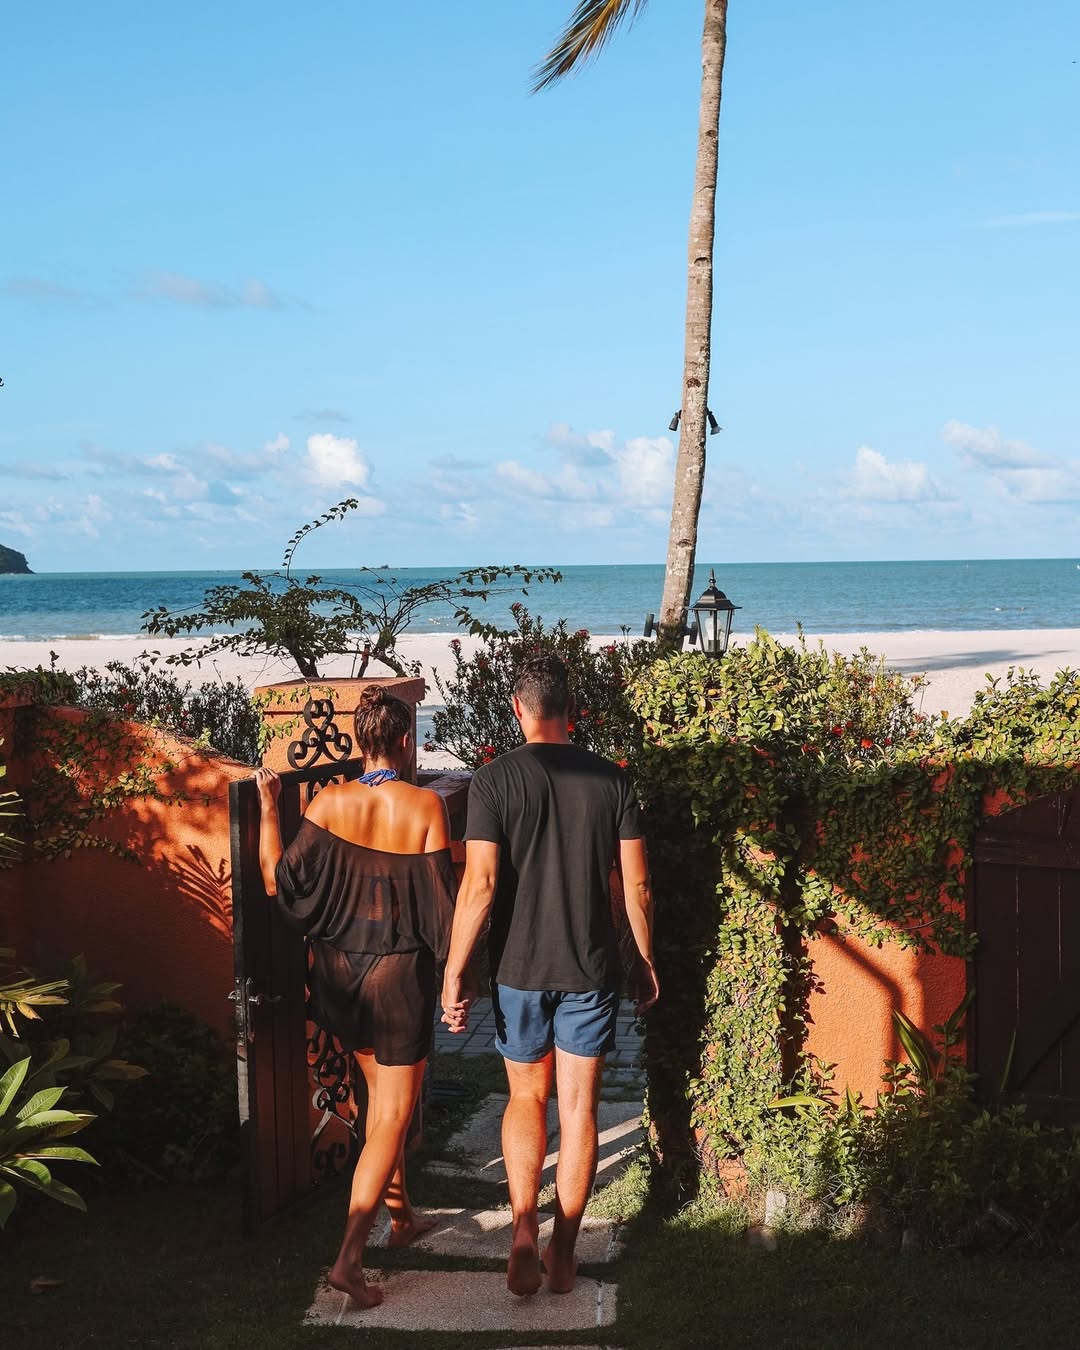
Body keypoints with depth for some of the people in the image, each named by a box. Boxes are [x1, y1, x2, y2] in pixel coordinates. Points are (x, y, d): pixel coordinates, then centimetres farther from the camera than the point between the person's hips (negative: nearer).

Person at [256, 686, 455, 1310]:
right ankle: (350, 1258, -2)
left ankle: (402, 1218, 37)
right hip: (400, 975, -5)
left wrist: (268, 809, 3)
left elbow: (281, 882, -7)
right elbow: (441, 901, -13)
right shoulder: (426, 806, -15)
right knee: (393, 1114, 4)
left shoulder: (329, 803, -7)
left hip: (340, 971, 5)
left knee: (383, 1097, 24)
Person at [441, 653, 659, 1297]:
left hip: (520, 967, -1)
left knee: (526, 1099, 16)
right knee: (579, 1106, 9)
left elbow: (480, 884, -14)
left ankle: (524, 1231, 0)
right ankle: (562, 1254, 14)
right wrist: (647, 961, 13)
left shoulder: (495, 779, -9)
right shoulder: (611, 779, -2)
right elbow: (637, 885, 0)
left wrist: (455, 972, -7)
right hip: (592, 969, 1)